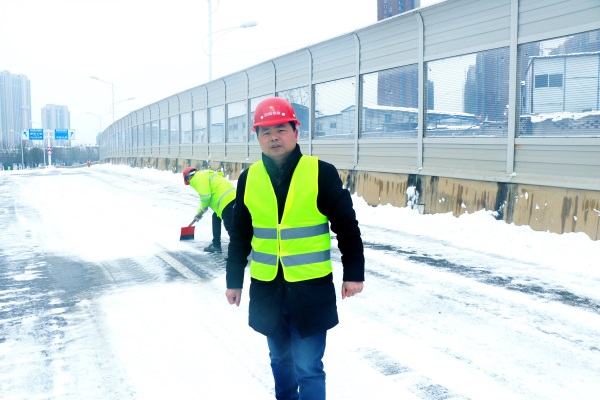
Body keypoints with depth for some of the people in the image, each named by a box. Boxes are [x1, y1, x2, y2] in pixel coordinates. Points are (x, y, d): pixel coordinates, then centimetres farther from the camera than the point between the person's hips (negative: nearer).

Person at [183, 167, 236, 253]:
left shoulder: (199, 177, -5)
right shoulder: (203, 175, 27)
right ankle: (216, 245, 30)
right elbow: (206, 196, 33)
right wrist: (199, 213, 37)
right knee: (216, 218, 24)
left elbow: (205, 196, -14)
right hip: (230, 196, 11)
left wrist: (202, 209, 5)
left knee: (230, 226, -11)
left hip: (226, 199, -11)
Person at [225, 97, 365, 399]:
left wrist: (353, 273, -2)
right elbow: (239, 233, 9)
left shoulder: (321, 173, -9)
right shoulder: (249, 178, 1)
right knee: (280, 358, 20)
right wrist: (234, 279, 11)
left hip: (310, 288, -3)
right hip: (266, 289, 4)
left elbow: (346, 226, -3)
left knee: (308, 367, 2)